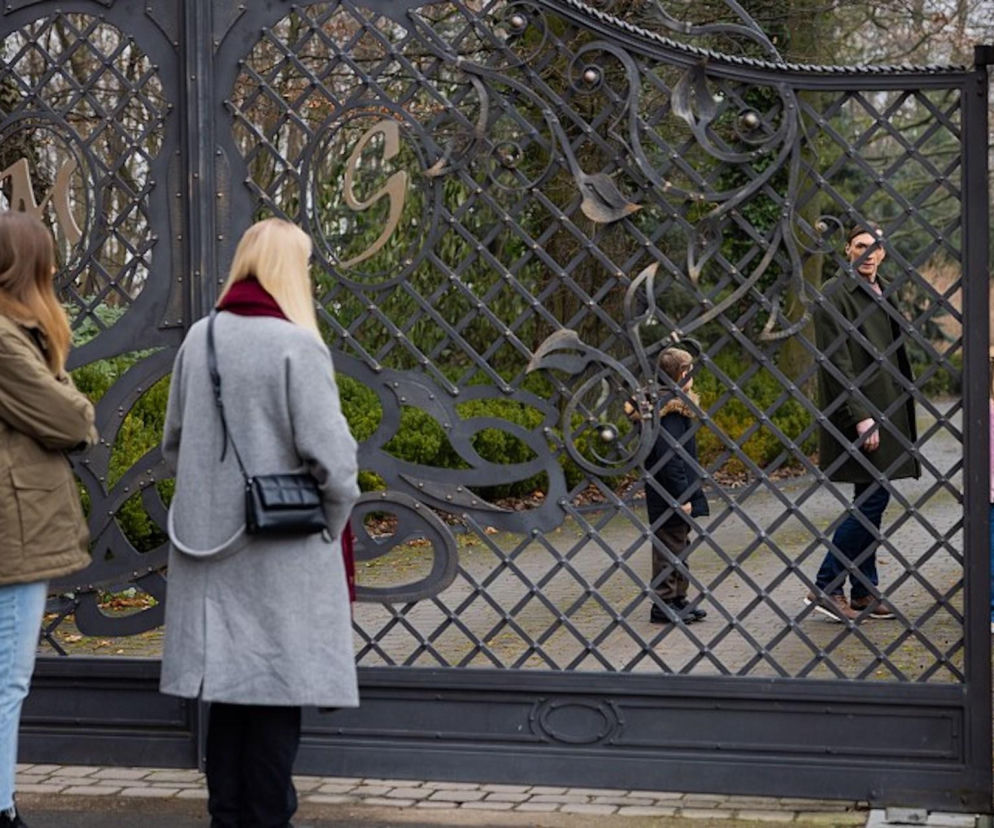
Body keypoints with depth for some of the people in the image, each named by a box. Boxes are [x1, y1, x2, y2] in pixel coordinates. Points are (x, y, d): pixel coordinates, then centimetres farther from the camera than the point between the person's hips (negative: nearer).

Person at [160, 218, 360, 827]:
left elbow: (175, 440, 12)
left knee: (229, 682, 14)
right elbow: (331, 456, -16)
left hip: (212, 542, 6)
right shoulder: (297, 346, -14)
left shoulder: (199, 340, 3)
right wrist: (335, 520, 2)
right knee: (278, 688, 4)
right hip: (282, 549, -5)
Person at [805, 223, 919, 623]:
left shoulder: (883, 293, 15)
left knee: (871, 500, 10)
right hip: (856, 412, -8)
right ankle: (825, 587, -3)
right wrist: (861, 417, -20)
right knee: (872, 498, -10)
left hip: (885, 408, 8)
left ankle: (865, 593, 15)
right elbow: (837, 362, -16)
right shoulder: (835, 294, -11)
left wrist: (903, 410, 17)